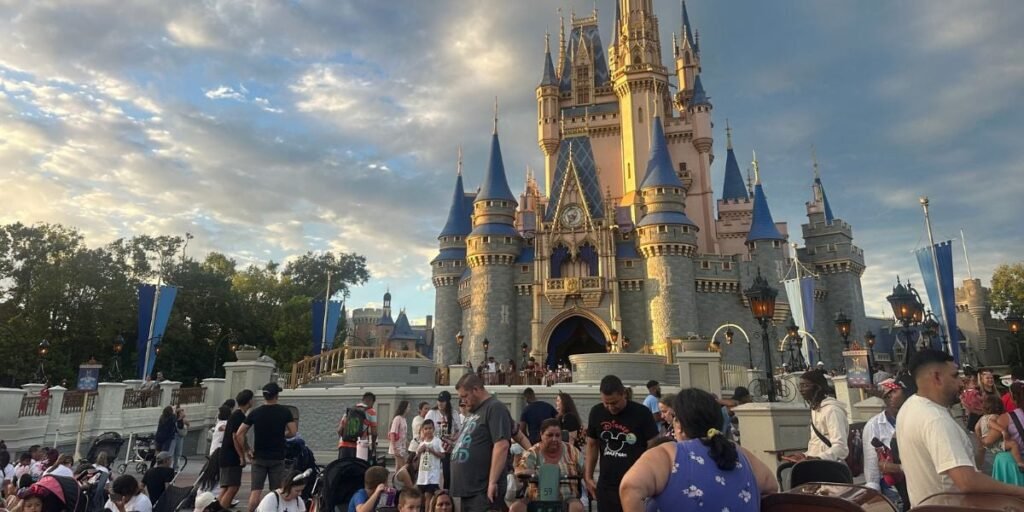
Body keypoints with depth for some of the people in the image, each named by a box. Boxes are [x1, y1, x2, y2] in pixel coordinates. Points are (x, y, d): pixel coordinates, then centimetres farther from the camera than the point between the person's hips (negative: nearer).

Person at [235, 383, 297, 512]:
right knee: (277, 492, 8)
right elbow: (293, 432, -6)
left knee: (255, 491, 6)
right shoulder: (285, 411, -6)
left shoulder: (255, 412, -2)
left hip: (259, 457, 1)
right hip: (277, 458, -1)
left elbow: (239, 434, -4)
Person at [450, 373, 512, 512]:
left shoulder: (495, 408, -12)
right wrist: (454, 445, 11)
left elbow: (501, 445, -22)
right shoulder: (476, 411, 17)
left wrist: (493, 482, -23)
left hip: (483, 490, -9)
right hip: (469, 489, 9)